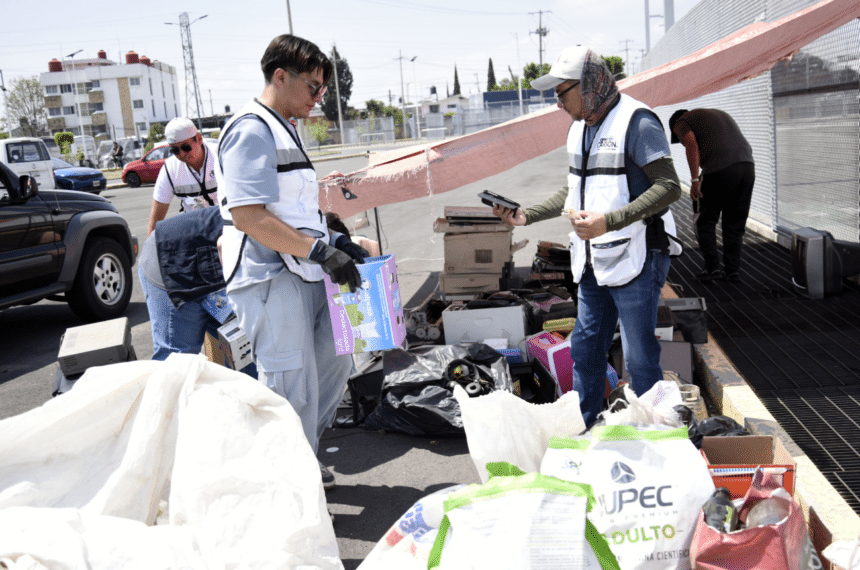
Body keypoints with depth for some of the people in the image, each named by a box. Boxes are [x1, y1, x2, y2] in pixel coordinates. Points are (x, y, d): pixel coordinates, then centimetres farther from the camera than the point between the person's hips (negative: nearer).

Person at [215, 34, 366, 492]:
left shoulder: (283, 130, 19)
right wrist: (321, 250, -22)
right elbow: (249, 216, -23)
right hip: (270, 279, -10)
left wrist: (334, 241, 12)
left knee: (334, 365, 17)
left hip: (303, 273, 10)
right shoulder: (251, 130, -13)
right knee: (292, 386, -4)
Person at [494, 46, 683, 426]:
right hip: (593, 262, 9)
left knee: (639, 358, 1)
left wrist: (608, 222, -29)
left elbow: (669, 187, -21)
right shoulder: (579, 128, 14)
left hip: (635, 259, -8)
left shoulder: (636, 121, -14)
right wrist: (527, 216, 11)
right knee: (585, 348, 15)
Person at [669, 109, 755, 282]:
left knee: (705, 221, 8)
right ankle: (732, 269, 15)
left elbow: (691, 142, -9)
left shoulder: (682, 121, 12)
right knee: (735, 223, 14)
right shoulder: (720, 114, 34)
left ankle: (713, 267, 5)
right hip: (747, 165, 6)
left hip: (719, 170, -6)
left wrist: (695, 179, -11)